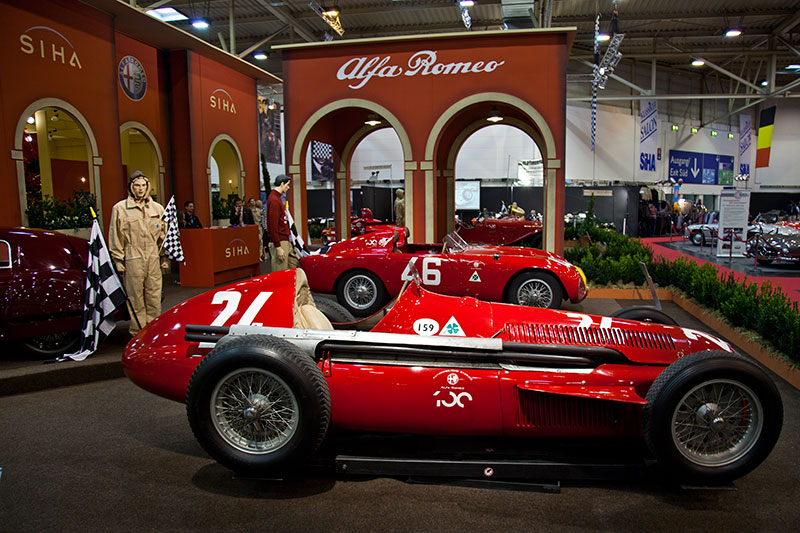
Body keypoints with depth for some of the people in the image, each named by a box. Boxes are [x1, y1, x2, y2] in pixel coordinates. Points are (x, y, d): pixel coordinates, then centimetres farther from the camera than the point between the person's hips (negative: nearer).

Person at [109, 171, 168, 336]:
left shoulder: (158, 208, 14)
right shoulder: (119, 208, 4)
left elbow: (164, 235, 17)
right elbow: (115, 237, 4)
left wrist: (164, 258, 13)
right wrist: (118, 260, -2)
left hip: (154, 259, 3)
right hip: (132, 260, -3)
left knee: (154, 296, 4)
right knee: (135, 298, 1)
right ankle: (138, 331, 10)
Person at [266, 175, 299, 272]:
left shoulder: (277, 198, 16)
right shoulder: (274, 200, -16)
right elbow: (273, 226, -21)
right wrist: (278, 247, -22)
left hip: (285, 241, 10)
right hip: (279, 243, -10)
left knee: (295, 263, 14)